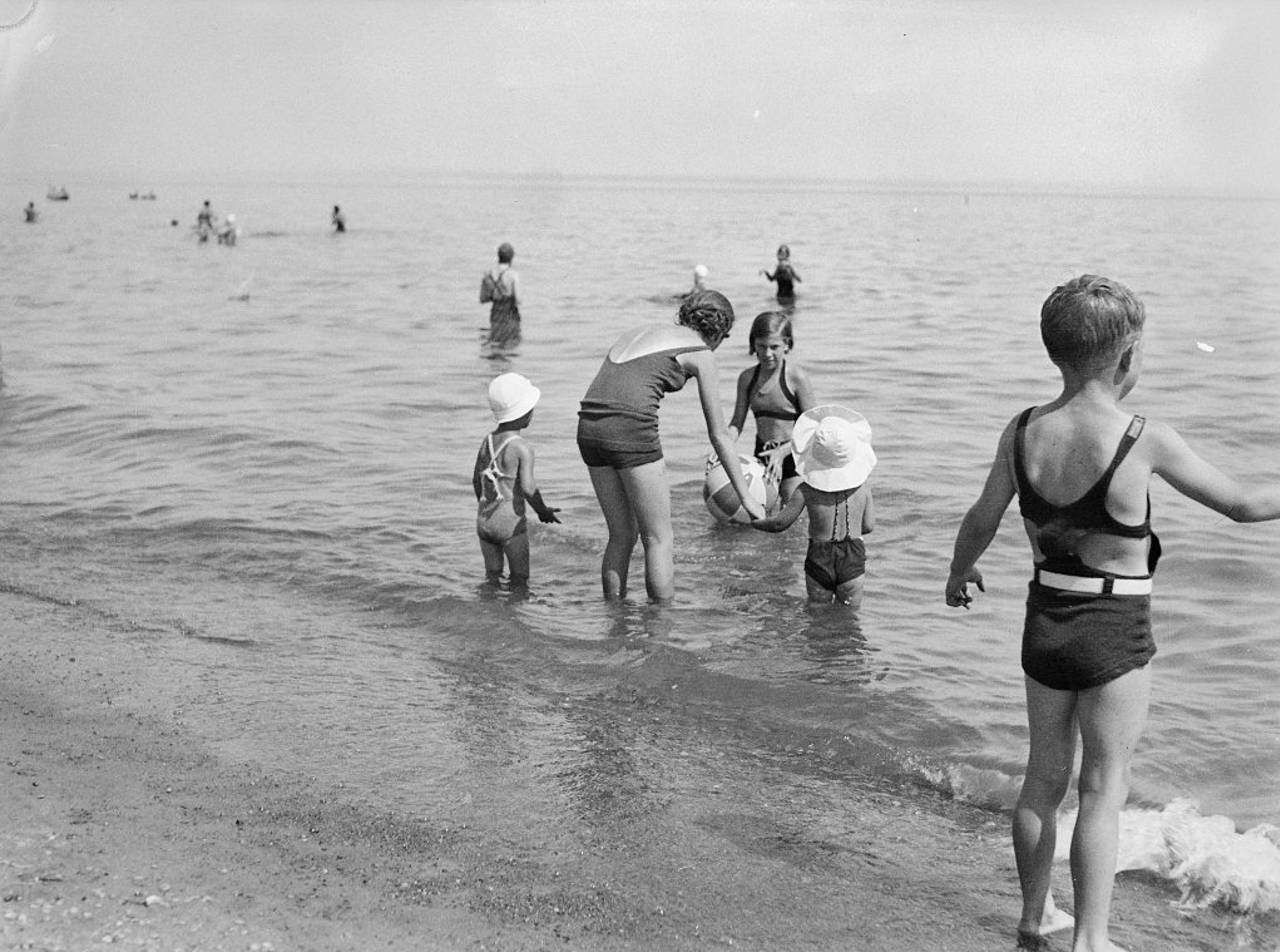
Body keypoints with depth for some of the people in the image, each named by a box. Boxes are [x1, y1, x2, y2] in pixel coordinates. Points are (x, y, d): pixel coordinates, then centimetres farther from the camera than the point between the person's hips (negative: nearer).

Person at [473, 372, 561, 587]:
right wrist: (543, 511, -3)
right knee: (520, 580, 4)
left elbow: (476, 481, 13)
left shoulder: (488, 441, 6)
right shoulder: (522, 447, -14)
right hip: (511, 521, -6)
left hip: (483, 521, 6)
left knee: (492, 577, 16)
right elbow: (528, 487, -19)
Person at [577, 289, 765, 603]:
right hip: (629, 427, -7)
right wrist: (746, 497, 15)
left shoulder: (643, 331, 28)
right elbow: (719, 434, 10)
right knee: (659, 540, 7)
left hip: (589, 425, 7)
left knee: (622, 535, 19)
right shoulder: (700, 352, 9)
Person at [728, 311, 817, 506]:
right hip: (762, 455, 5)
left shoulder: (796, 378, -13)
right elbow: (737, 423, 4)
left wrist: (782, 451, -23)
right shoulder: (747, 378, 1)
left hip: (793, 456, -4)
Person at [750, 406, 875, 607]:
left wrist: (749, 521, 8)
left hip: (819, 559, -1)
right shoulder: (862, 488, -4)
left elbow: (780, 522, -8)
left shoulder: (807, 490, -10)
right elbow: (868, 526, 3)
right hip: (853, 560, 1)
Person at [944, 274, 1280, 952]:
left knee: (1044, 779, 18)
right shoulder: (1144, 441, -18)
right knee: (1103, 790, 7)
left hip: (1045, 622, 5)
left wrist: (960, 572, 25)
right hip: (1115, 632, -5)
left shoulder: (1022, 432, -6)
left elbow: (982, 521, 6)